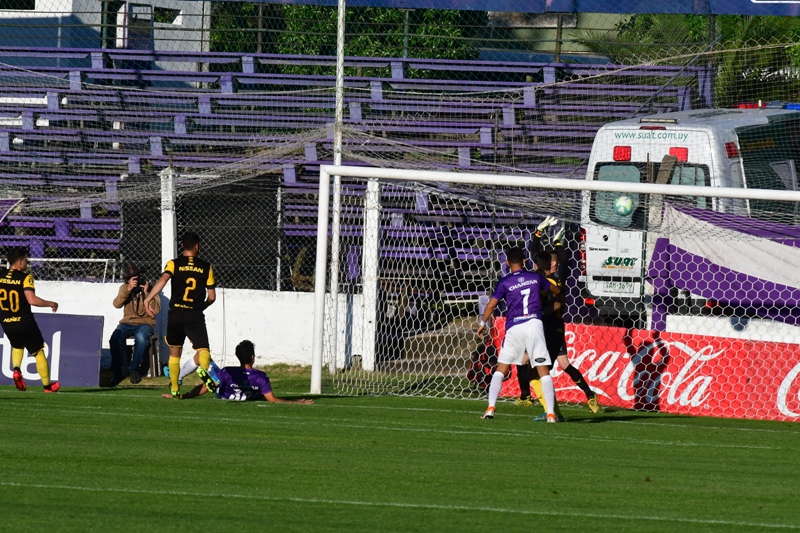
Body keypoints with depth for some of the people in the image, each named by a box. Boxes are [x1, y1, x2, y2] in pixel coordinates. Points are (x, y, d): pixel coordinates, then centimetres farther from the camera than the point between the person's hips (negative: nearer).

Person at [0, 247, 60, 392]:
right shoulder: (25, 277, -16)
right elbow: (32, 300, -25)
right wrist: (51, 304, -10)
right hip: (24, 323, -5)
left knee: (17, 346, 31)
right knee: (38, 352, 11)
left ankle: (16, 369, 4)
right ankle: (47, 385, 17)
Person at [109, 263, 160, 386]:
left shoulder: (148, 288, -1)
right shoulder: (124, 288, 8)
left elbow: (156, 310, -11)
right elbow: (117, 304, -9)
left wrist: (146, 293, -19)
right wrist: (128, 290, -20)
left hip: (145, 323, -3)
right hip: (127, 323, 3)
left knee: (141, 337, -37)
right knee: (115, 338, -28)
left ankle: (134, 369, -22)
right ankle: (119, 370, -15)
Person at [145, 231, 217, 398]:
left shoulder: (174, 264, 2)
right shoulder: (206, 267, 7)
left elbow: (163, 280, -18)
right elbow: (212, 296, 8)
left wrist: (148, 299, -19)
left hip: (176, 314, 1)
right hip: (196, 315, -1)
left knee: (174, 353, 16)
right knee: (202, 350, -6)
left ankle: (174, 389, 22)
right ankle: (203, 369, -40)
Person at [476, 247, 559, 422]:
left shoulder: (505, 282, 1)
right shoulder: (535, 277, 10)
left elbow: (491, 304, -7)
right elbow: (555, 289, 28)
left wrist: (483, 323, 9)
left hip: (514, 328, -1)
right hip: (534, 324, 1)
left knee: (501, 369, 11)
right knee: (543, 370, 0)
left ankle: (491, 408, 2)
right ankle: (550, 413, -6)